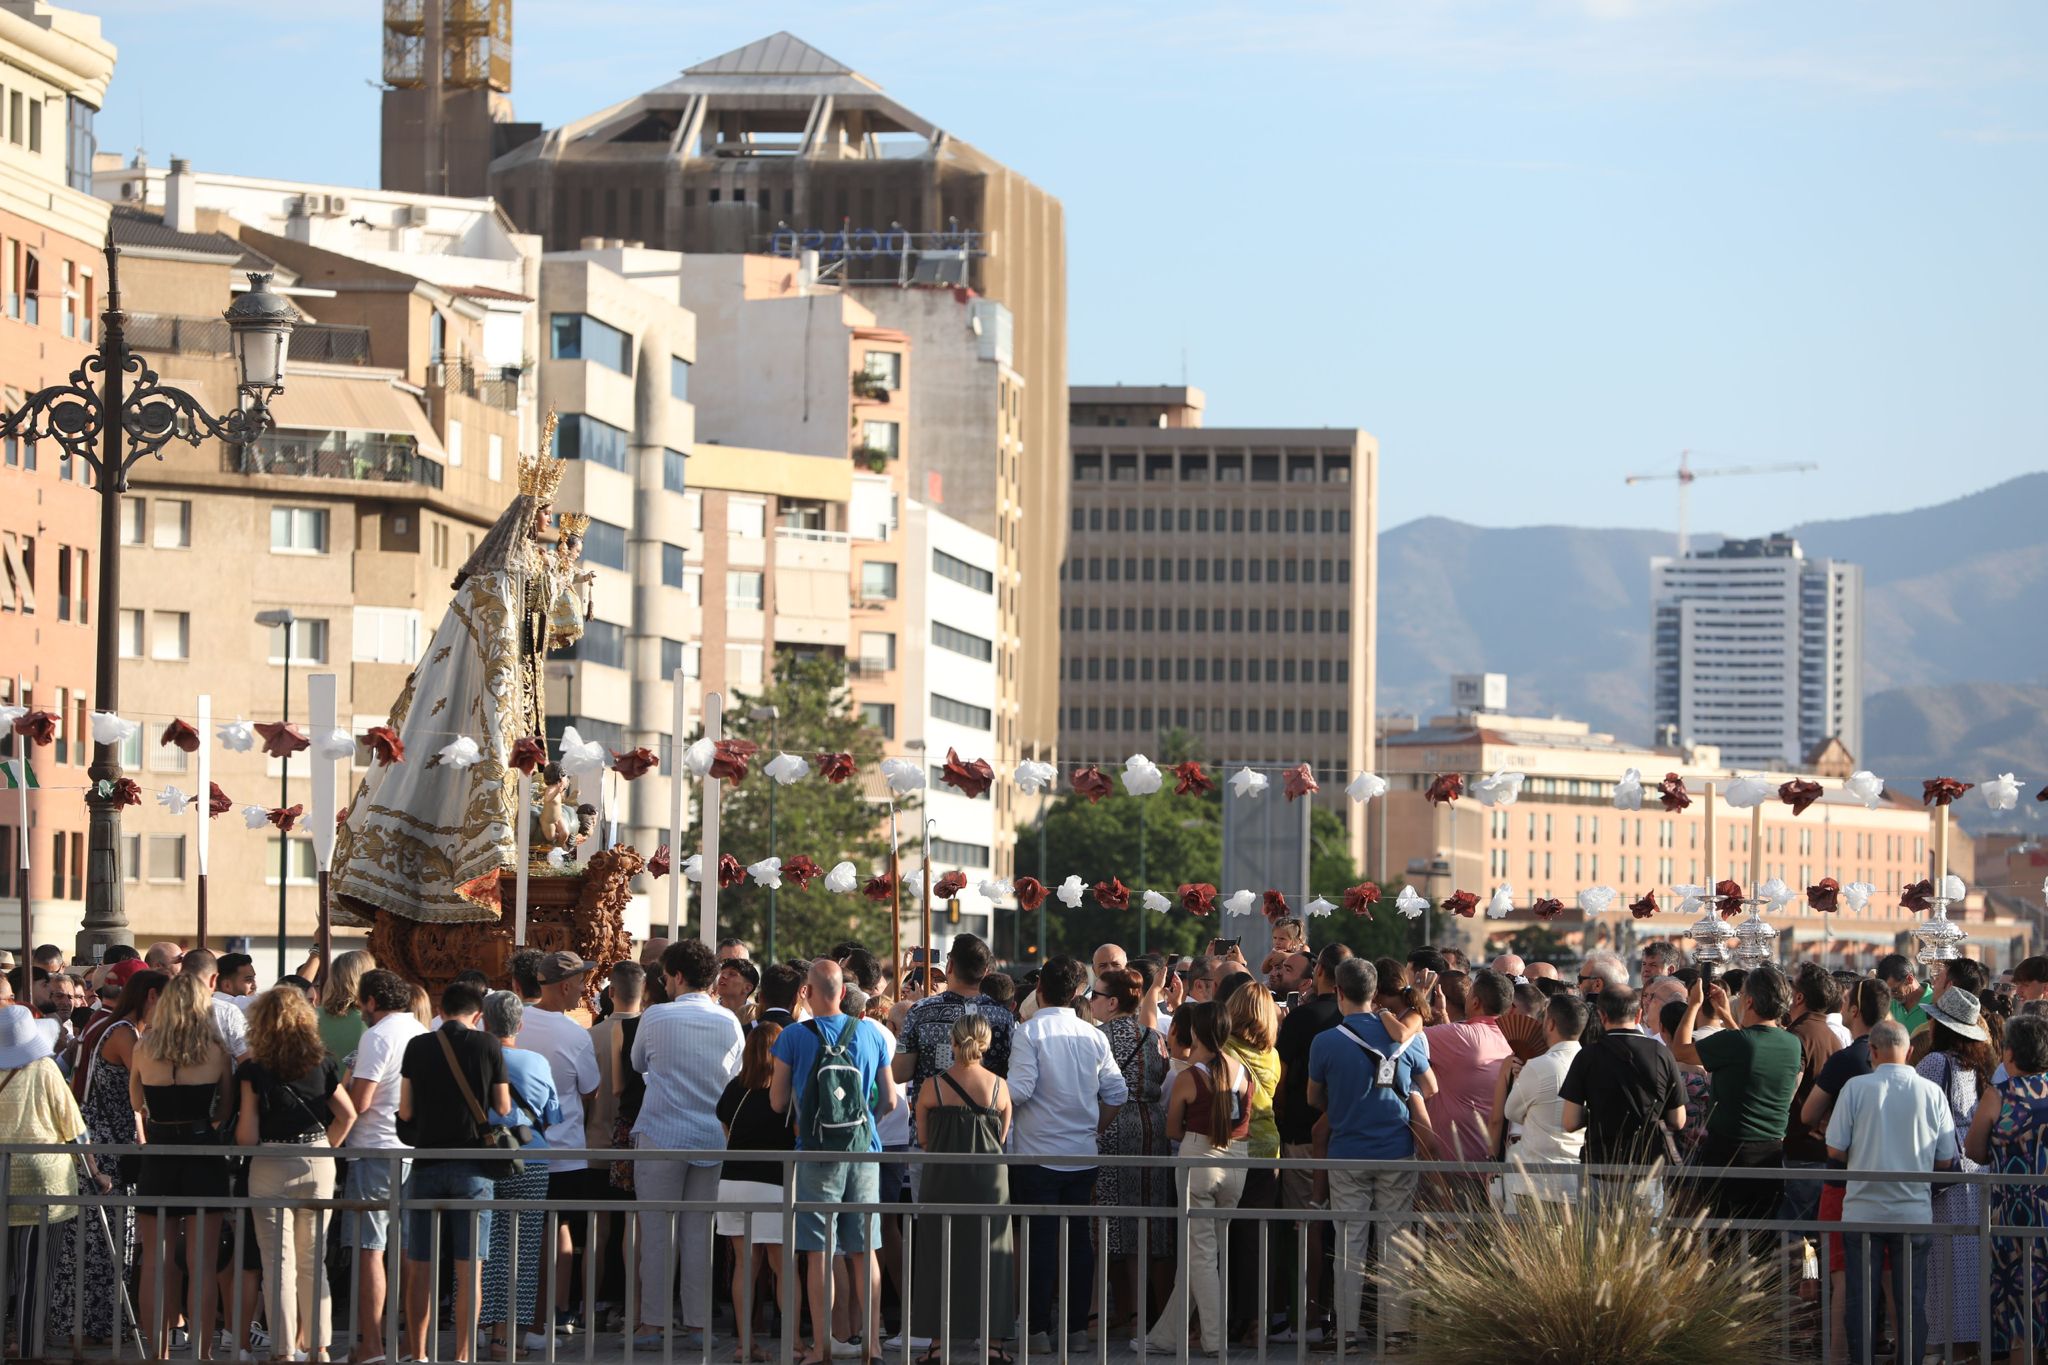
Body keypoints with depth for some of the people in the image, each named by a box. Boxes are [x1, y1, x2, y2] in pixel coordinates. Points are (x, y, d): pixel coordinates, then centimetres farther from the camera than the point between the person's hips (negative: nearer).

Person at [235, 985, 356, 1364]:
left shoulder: (253, 1070, -7)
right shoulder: (320, 1065, 3)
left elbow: (247, 1133, -9)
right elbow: (347, 1113, 3)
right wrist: (325, 1147, 11)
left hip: (271, 1166, -3)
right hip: (317, 1164, 4)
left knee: (279, 1261, 0)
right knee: (313, 1260, 14)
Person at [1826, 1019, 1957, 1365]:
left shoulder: (1856, 1087, -8)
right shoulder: (1932, 1092, -4)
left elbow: (1834, 1150, -4)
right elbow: (1946, 1160, 2)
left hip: (1863, 1210, -1)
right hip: (1914, 1212, 1)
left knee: (1862, 1298, 8)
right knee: (1912, 1300, 7)